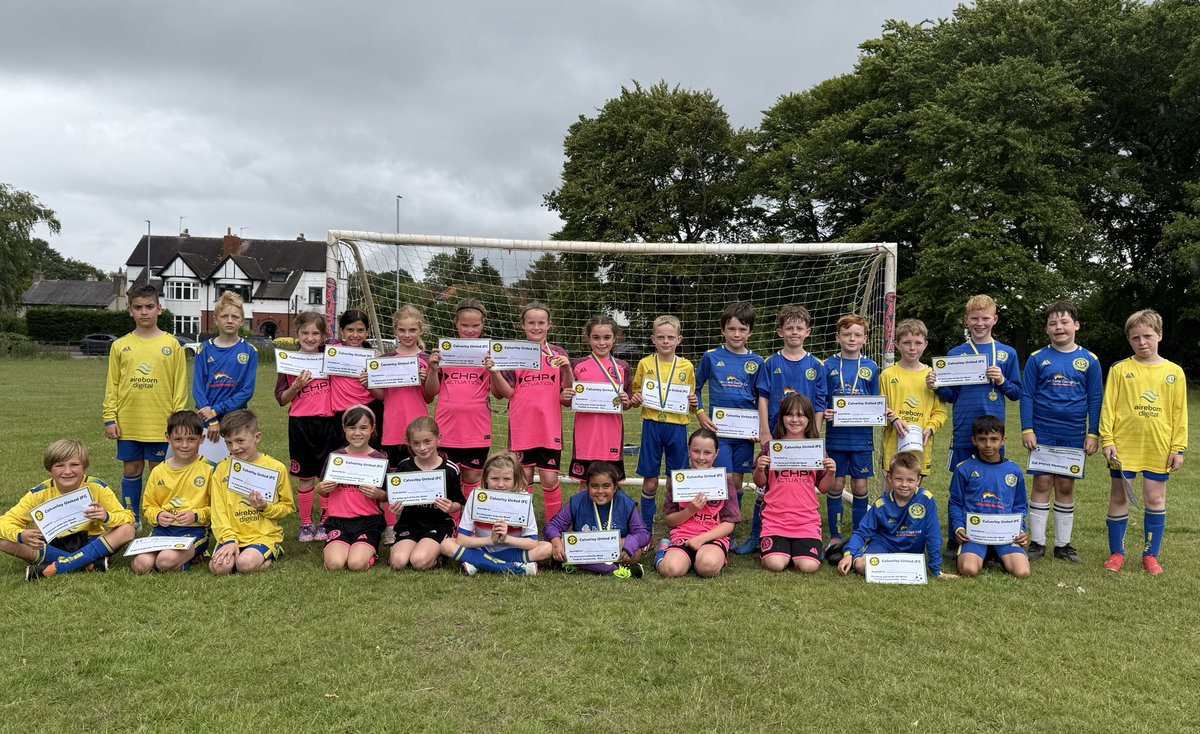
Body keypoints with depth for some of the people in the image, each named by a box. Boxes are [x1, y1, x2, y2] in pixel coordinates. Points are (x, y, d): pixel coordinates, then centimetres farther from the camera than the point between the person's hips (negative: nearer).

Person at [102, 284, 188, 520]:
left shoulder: (171, 344, -1)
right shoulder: (120, 346, 4)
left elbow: (180, 385, 0)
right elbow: (112, 385, 7)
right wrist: (110, 418, 1)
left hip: (161, 423, -2)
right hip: (128, 423, 2)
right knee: (132, 471, 11)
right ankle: (131, 520, 24)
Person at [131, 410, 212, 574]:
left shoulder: (208, 470, -1)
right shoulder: (158, 471, 10)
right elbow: (148, 506, 17)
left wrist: (196, 516, -16)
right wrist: (158, 516, -5)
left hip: (194, 530, -4)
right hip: (163, 528, 4)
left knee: (166, 561, -30)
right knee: (141, 564, -23)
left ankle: (192, 554, 0)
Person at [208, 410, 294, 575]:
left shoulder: (276, 468, -1)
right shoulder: (222, 469, 6)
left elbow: (288, 507, 6)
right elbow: (218, 511, 3)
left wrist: (265, 507, -14)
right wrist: (229, 540, -11)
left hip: (264, 535, -2)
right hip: (231, 535, 3)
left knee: (245, 564, -29)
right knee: (221, 567, -24)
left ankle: (267, 559, 1)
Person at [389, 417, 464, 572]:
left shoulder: (449, 469, -5)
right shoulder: (404, 466, 1)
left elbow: (459, 504, 3)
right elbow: (395, 498, 11)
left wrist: (450, 507, -20)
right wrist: (395, 508, -12)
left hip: (438, 525, -2)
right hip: (409, 525, 3)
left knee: (420, 562, -27)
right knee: (398, 562, -21)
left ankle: (438, 553, 6)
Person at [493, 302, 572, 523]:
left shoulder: (558, 354, 5)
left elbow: (567, 393, 2)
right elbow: (508, 393, 0)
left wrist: (567, 369, -14)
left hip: (549, 426, 0)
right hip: (522, 426, 0)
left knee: (550, 479, 1)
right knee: (523, 477, 7)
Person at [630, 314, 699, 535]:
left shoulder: (686, 366, 5)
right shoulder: (645, 364, 3)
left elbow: (691, 400, 14)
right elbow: (636, 395, 12)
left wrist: (693, 404, -7)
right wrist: (634, 399, -9)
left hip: (677, 427, 0)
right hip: (651, 426, 0)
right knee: (650, 482, 4)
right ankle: (646, 530, 17)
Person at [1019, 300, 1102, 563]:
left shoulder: (1089, 360, 3)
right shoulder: (1037, 359, 1)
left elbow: (1095, 400, 5)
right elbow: (1026, 396, 1)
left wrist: (1094, 434, 1)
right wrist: (1027, 430, -6)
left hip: (1074, 434, 1)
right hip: (1042, 432, -1)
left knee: (1066, 486, 8)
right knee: (1042, 483, 0)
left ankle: (1063, 544, 18)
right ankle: (1037, 543, 9)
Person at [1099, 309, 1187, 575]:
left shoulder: (1174, 372, 3)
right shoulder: (1120, 369, -1)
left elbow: (1180, 413, 5)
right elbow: (1108, 407, -2)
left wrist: (1178, 448, 1)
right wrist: (1107, 440, -7)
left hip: (1159, 448, 1)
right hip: (1124, 447, -1)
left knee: (1155, 499, 8)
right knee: (1119, 498, 6)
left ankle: (1150, 554, 20)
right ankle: (1117, 552, 19)